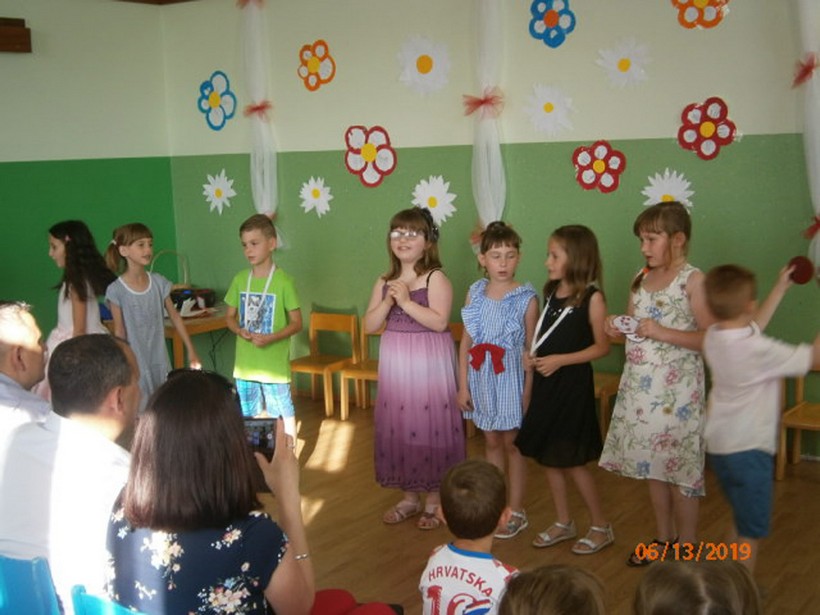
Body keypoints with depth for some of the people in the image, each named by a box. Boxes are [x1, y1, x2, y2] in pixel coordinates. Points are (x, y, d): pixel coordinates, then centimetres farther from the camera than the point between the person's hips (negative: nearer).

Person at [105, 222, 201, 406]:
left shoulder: (159, 283, 1)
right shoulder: (116, 290, -9)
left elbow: (175, 317, 7)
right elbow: (119, 332, -5)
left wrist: (191, 351, 7)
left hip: (160, 362, 3)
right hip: (135, 364, -3)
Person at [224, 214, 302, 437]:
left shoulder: (283, 281, -11)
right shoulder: (239, 280, 3)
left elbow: (296, 323, -8)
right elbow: (230, 316, 12)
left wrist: (270, 338, -22)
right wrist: (239, 330, -10)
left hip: (274, 365, -5)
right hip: (245, 364, 5)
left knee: (284, 414, 4)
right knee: (249, 417, 16)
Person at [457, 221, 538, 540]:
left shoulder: (526, 298, -10)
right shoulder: (475, 293, 0)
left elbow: (531, 348, -7)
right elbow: (466, 341, 3)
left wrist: (529, 391, -9)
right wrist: (463, 385, 2)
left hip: (511, 379, -3)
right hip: (481, 378, 4)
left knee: (512, 443, 8)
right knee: (491, 441, 15)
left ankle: (516, 511, 21)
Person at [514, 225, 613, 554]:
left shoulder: (591, 297, -13)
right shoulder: (551, 292, 7)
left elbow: (601, 346, -12)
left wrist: (560, 360, -19)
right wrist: (532, 355, -2)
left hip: (572, 386, -7)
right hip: (545, 384, 7)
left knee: (572, 460, -1)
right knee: (548, 456, 12)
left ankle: (601, 526, 17)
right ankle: (563, 523, 27)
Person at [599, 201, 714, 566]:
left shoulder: (693, 280, -11)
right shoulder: (641, 278, 10)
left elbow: (710, 338, -17)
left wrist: (662, 332, -24)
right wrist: (618, 328, -2)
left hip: (675, 390, -7)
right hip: (639, 386, 7)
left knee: (679, 468, 1)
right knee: (651, 465, 15)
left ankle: (686, 550, 16)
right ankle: (663, 539, 31)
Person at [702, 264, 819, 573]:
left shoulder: (713, 337, -3)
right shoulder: (758, 350, -26)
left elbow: (750, 328, 17)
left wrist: (780, 288, 21)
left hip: (719, 446, 8)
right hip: (749, 450, -8)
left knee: (743, 521, 24)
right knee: (751, 531, 6)